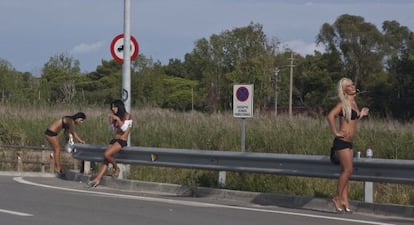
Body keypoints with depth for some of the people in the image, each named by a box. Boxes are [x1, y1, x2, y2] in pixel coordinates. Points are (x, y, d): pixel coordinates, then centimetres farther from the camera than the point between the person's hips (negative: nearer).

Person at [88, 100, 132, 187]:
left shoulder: (127, 115, -3)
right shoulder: (115, 117, 18)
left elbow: (124, 128, -13)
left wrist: (118, 119, -18)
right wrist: (111, 121, 7)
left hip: (122, 141, -7)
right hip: (114, 140, 7)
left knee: (107, 154, -26)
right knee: (106, 159, -10)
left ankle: (116, 168, -3)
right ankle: (98, 178, -20)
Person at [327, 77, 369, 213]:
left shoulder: (353, 103, 13)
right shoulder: (343, 103, -12)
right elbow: (330, 116, -27)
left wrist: (361, 115, 17)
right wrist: (336, 132, -22)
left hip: (349, 142, 8)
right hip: (342, 141, -8)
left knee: (346, 171, 7)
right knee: (348, 170, -11)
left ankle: (344, 200, 9)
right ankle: (338, 198, -2)